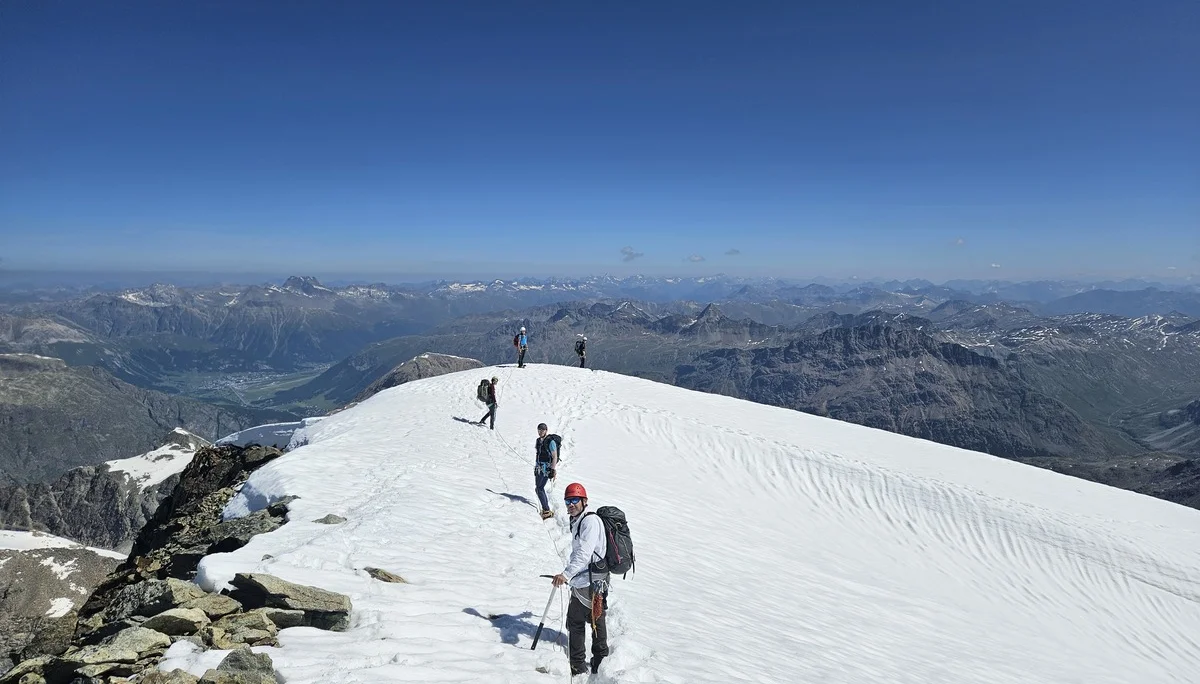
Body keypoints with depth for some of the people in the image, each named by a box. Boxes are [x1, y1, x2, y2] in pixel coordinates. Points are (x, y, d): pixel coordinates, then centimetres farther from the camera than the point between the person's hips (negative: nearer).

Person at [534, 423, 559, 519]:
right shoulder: (538, 441, 11)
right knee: (539, 488, 8)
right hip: (539, 468, 8)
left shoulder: (550, 442, -13)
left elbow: (555, 457, -14)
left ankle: (547, 511, -5)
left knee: (539, 489, -11)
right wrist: (535, 468, 22)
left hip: (547, 468, -8)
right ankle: (546, 508, 18)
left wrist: (553, 470, -19)